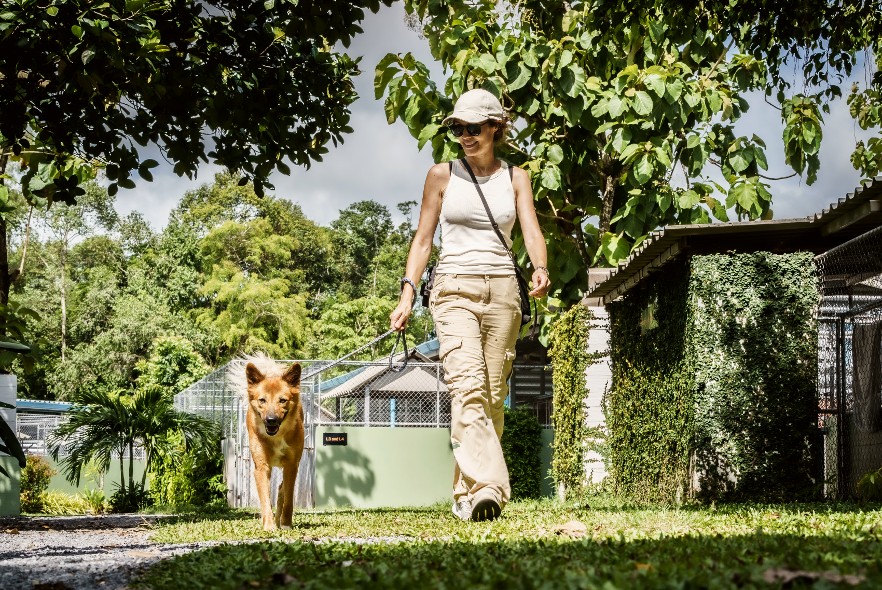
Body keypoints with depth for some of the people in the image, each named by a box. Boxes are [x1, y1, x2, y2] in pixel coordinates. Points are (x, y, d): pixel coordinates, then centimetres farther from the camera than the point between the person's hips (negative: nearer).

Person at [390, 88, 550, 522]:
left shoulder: (515, 178, 12)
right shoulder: (442, 175, 8)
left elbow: (532, 231, -1)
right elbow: (422, 238, 9)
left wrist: (540, 269, -22)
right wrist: (407, 294, -2)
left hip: (502, 290, 2)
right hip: (455, 289, -2)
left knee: (492, 397, 0)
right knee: (467, 388, -20)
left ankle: (466, 494, 8)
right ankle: (486, 489, -31)